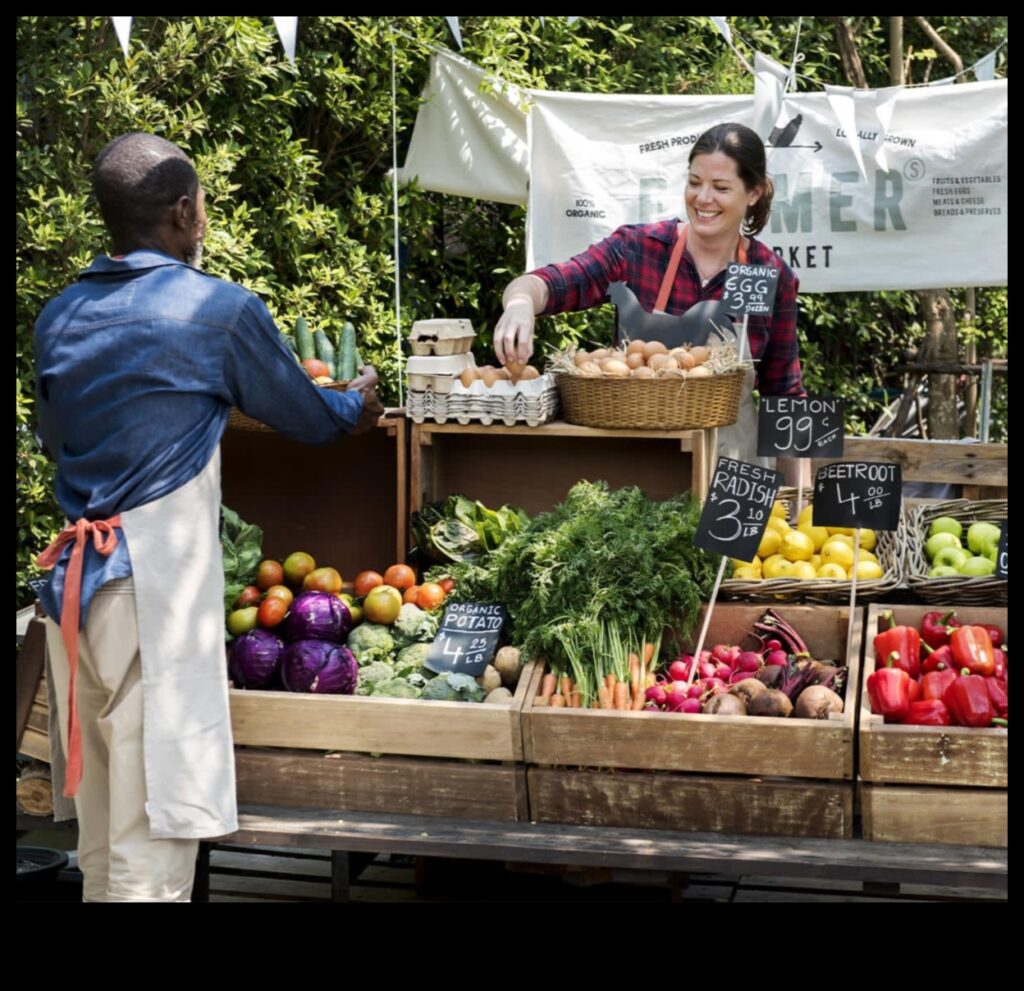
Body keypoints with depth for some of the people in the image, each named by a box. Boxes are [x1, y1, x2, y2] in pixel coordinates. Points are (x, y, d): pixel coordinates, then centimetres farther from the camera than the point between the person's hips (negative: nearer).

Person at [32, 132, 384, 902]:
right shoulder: (220, 310, -7)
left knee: (103, 848, 15)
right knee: (152, 842, -2)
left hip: (72, 583, 7)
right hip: (158, 587, -6)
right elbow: (307, 419, 5)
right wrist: (357, 404, 27)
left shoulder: (59, 319, 10)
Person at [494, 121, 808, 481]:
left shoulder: (775, 278, 0)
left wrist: (800, 494, 2)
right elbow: (553, 284, -20)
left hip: (729, 463, 1)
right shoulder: (638, 248, -6)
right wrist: (521, 302, -43)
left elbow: (784, 391, 7)